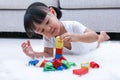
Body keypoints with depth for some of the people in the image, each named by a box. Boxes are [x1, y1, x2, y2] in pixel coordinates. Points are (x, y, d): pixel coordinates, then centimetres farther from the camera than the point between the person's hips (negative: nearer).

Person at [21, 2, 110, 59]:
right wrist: (34, 54, -56)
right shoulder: (47, 38, -36)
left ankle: (102, 35, 62)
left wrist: (76, 37, -73)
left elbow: (94, 36, -52)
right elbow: (48, 53, -34)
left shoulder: (73, 25, -48)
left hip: (89, 44, -3)